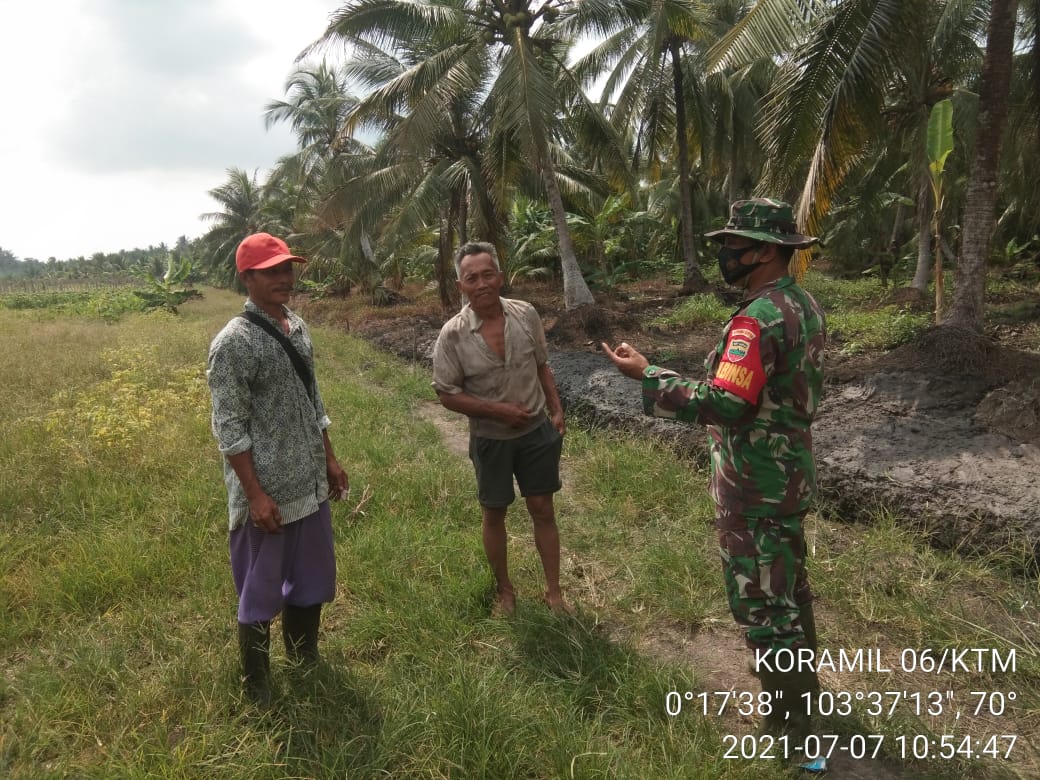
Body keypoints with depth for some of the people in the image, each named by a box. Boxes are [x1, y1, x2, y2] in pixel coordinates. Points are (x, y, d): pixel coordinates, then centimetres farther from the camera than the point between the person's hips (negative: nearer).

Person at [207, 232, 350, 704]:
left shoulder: (298, 328, 8)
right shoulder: (234, 342, -16)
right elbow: (229, 429, -17)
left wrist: (329, 459, 16)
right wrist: (255, 495, -19)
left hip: (310, 484, 8)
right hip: (266, 492, -7)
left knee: (313, 577, 20)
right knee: (261, 591, 9)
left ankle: (306, 662, 42)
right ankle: (258, 689, 29)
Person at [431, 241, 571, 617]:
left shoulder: (526, 315, -8)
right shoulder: (453, 335, -17)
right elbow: (448, 395, -11)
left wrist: (556, 411, 0)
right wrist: (497, 410, -20)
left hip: (537, 431, 2)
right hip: (490, 439, -1)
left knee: (542, 509, 10)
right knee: (493, 514, 13)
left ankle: (553, 591, 25)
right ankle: (504, 589, 34)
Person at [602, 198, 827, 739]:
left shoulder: (759, 318, -26)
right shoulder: (802, 304, 6)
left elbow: (726, 404, -33)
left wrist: (648, 376, -27)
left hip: (756, 484, -10)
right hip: (792, 468, 10)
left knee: (760, 596, 4)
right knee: (788, 577, 25)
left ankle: (788, 722, 19)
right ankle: (797, 676, 45)